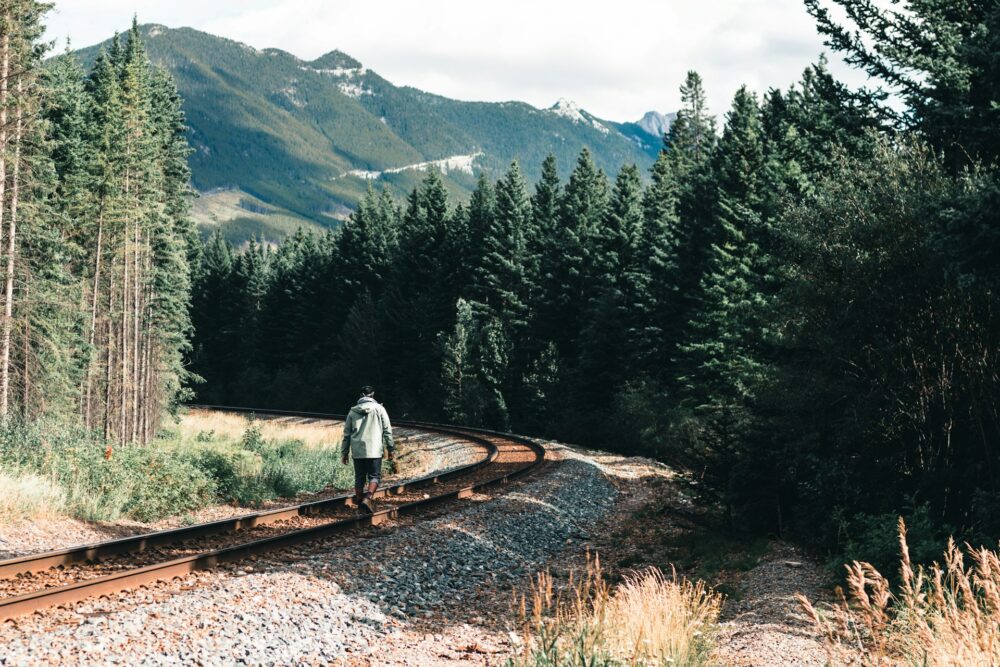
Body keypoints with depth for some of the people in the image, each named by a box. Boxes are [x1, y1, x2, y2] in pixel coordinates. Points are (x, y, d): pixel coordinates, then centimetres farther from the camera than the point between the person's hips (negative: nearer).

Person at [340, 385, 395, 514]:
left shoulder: (353, 411, 9)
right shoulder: (379, 409, 0)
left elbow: (346, 434, 11)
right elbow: (387, 430, -1)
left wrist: (344, 452, 17)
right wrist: (390, 449, 6)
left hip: (357, 451, 3)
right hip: (374, 450, -3)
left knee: (359, 478, 12)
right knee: (374, 476, 0)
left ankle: (360, 501, 14)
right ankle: (368, 499, -21)